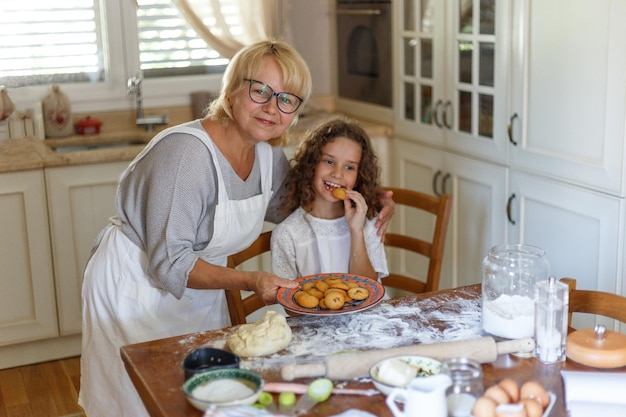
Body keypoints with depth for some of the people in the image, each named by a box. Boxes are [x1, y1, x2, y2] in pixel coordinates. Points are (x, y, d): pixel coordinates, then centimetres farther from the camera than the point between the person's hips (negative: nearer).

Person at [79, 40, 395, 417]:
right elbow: (169, 263, -28)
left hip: (199, 290, 7)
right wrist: (249, 281, -38)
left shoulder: (269, 155, -7)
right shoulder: (186, 153, -30)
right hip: (136, 284, -7)